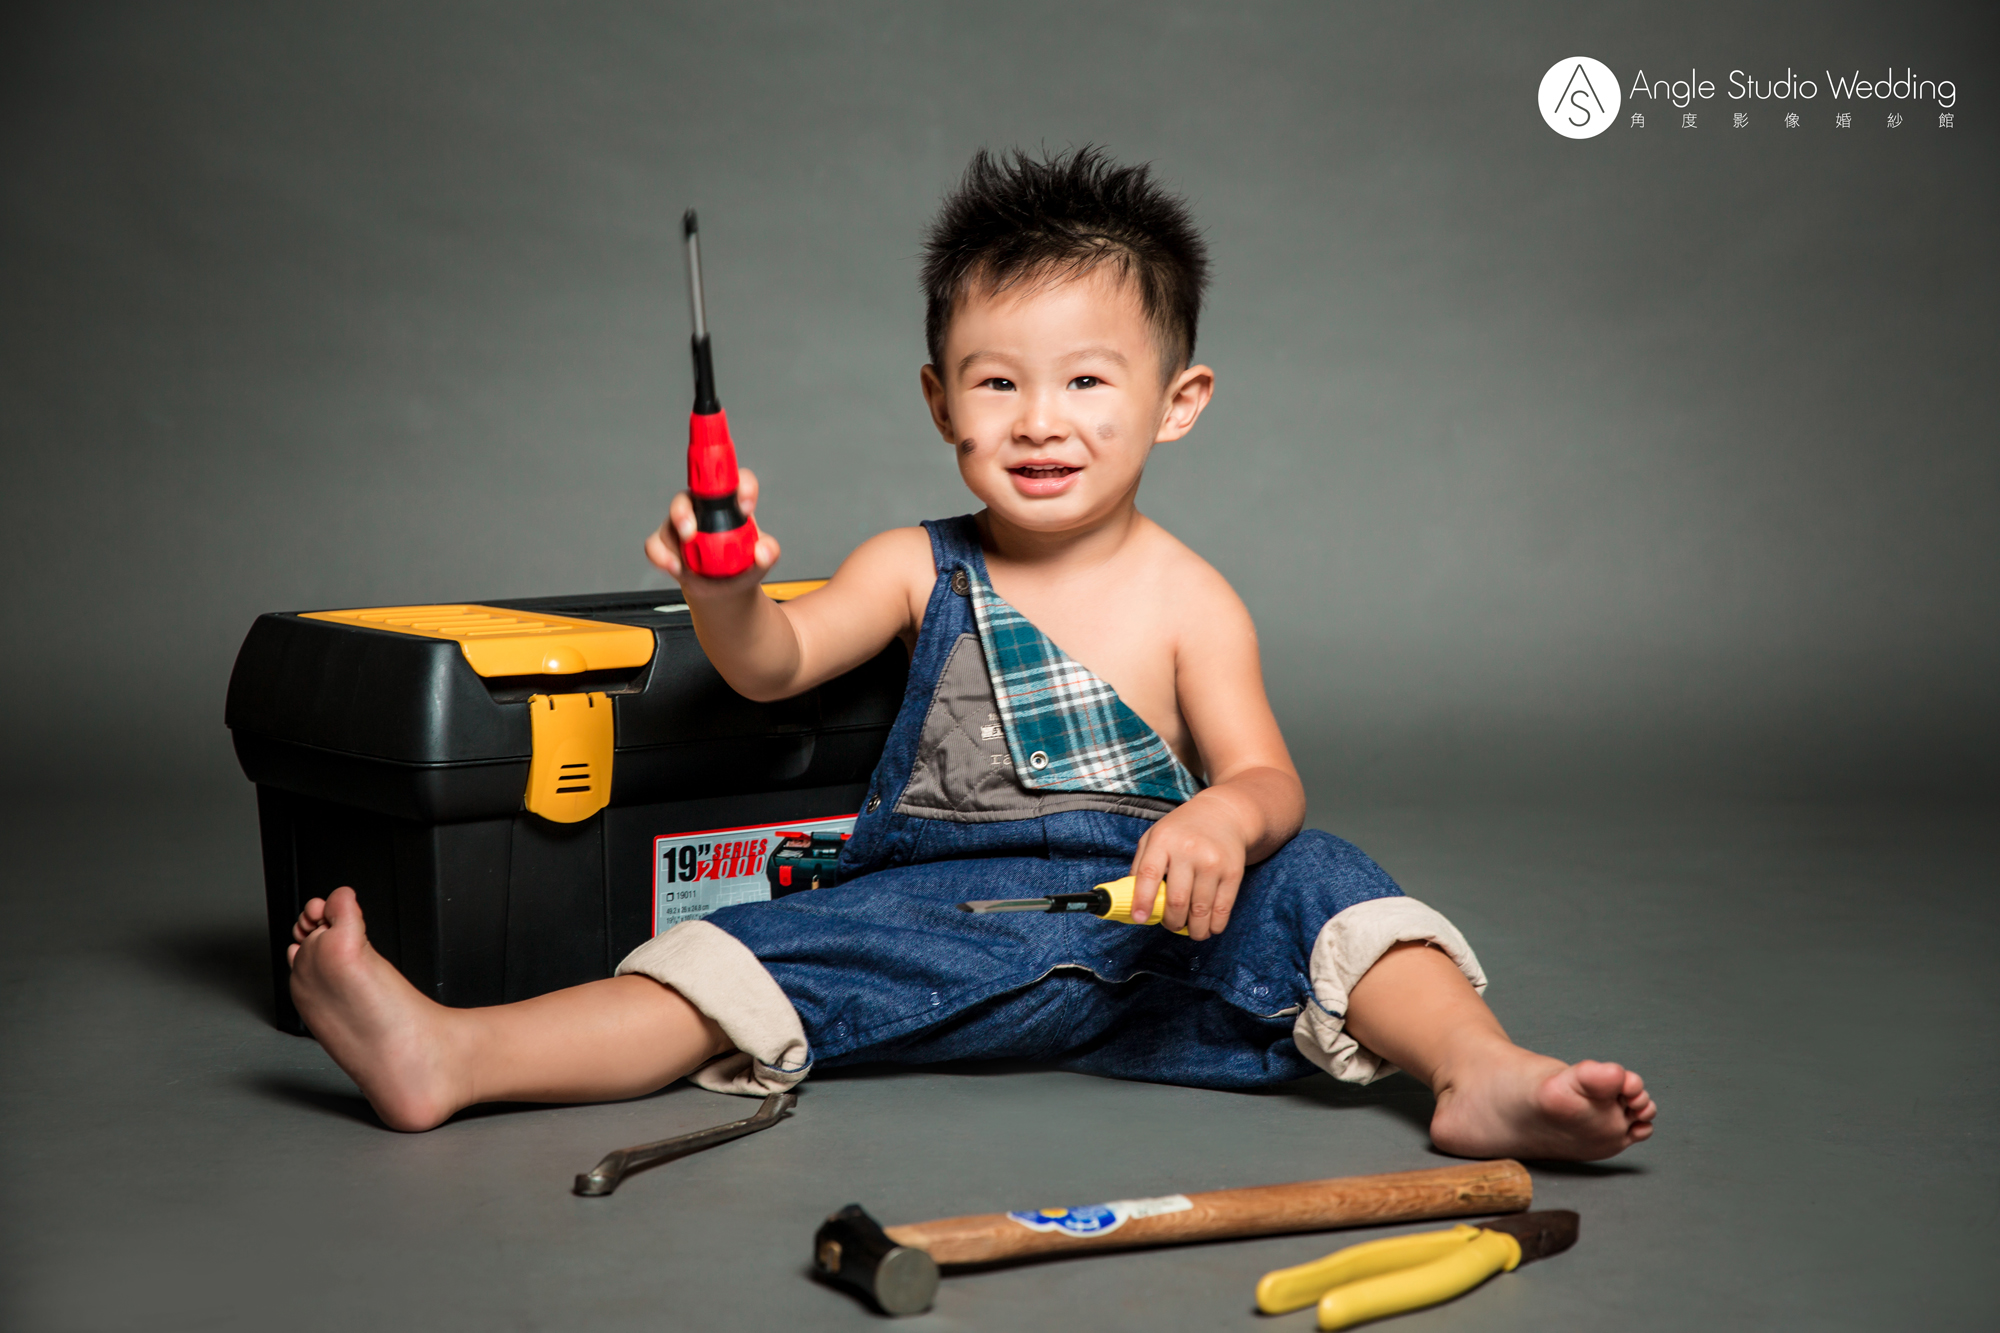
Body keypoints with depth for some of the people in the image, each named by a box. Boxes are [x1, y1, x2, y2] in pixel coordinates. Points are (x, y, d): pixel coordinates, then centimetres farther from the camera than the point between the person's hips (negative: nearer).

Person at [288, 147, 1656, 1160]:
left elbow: (1270, 778, -8)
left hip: (1151, 917, -1)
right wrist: (727, 592, -26)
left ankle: (1481, 1070, -38)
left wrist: (1225, 819, -34)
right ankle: (454, 1055, -31)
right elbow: (772, 664, -1)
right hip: (940, 906, 1)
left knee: (1306, 880, -26)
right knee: (739, 959, -19)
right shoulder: (917, 568, 6)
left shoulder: (1187, 597, -1)